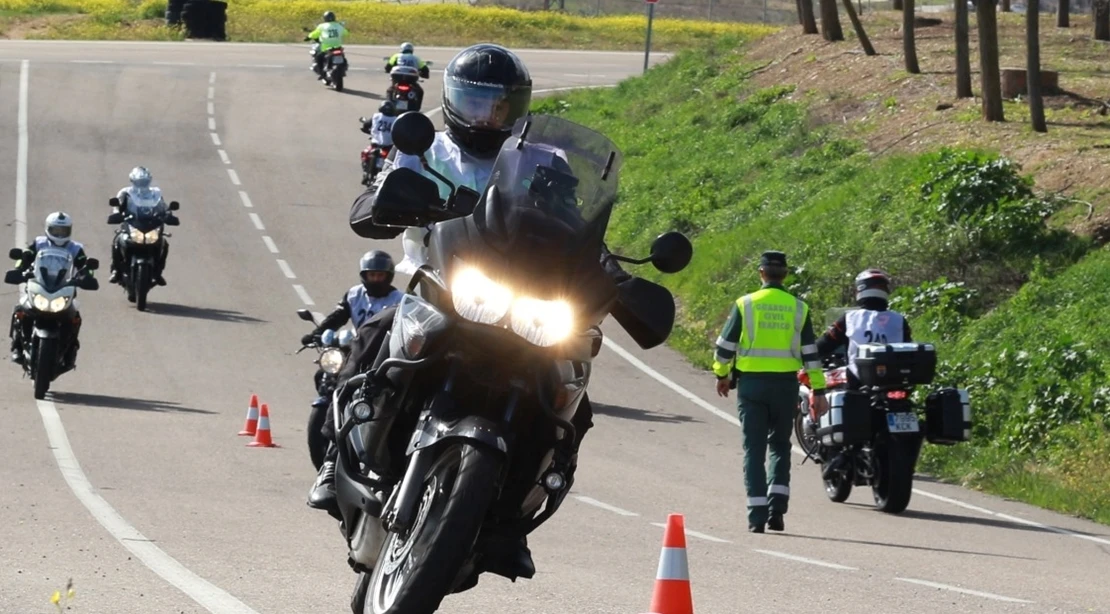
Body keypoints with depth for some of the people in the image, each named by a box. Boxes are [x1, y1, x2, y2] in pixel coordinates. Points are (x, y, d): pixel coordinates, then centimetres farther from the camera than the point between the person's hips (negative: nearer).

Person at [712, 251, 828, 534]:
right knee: (780, 446, 16)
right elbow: (810, 352, 2)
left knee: (754, 449, 3)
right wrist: (818, 391, 5)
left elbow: (725, 345, 1)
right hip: (785, 384, 1)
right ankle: (777, 508, 0)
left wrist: (722, 375, 18)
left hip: (752, 383, -1)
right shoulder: (798, 308, 2)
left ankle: (757, 515, -3)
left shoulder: (745, 304, -3)